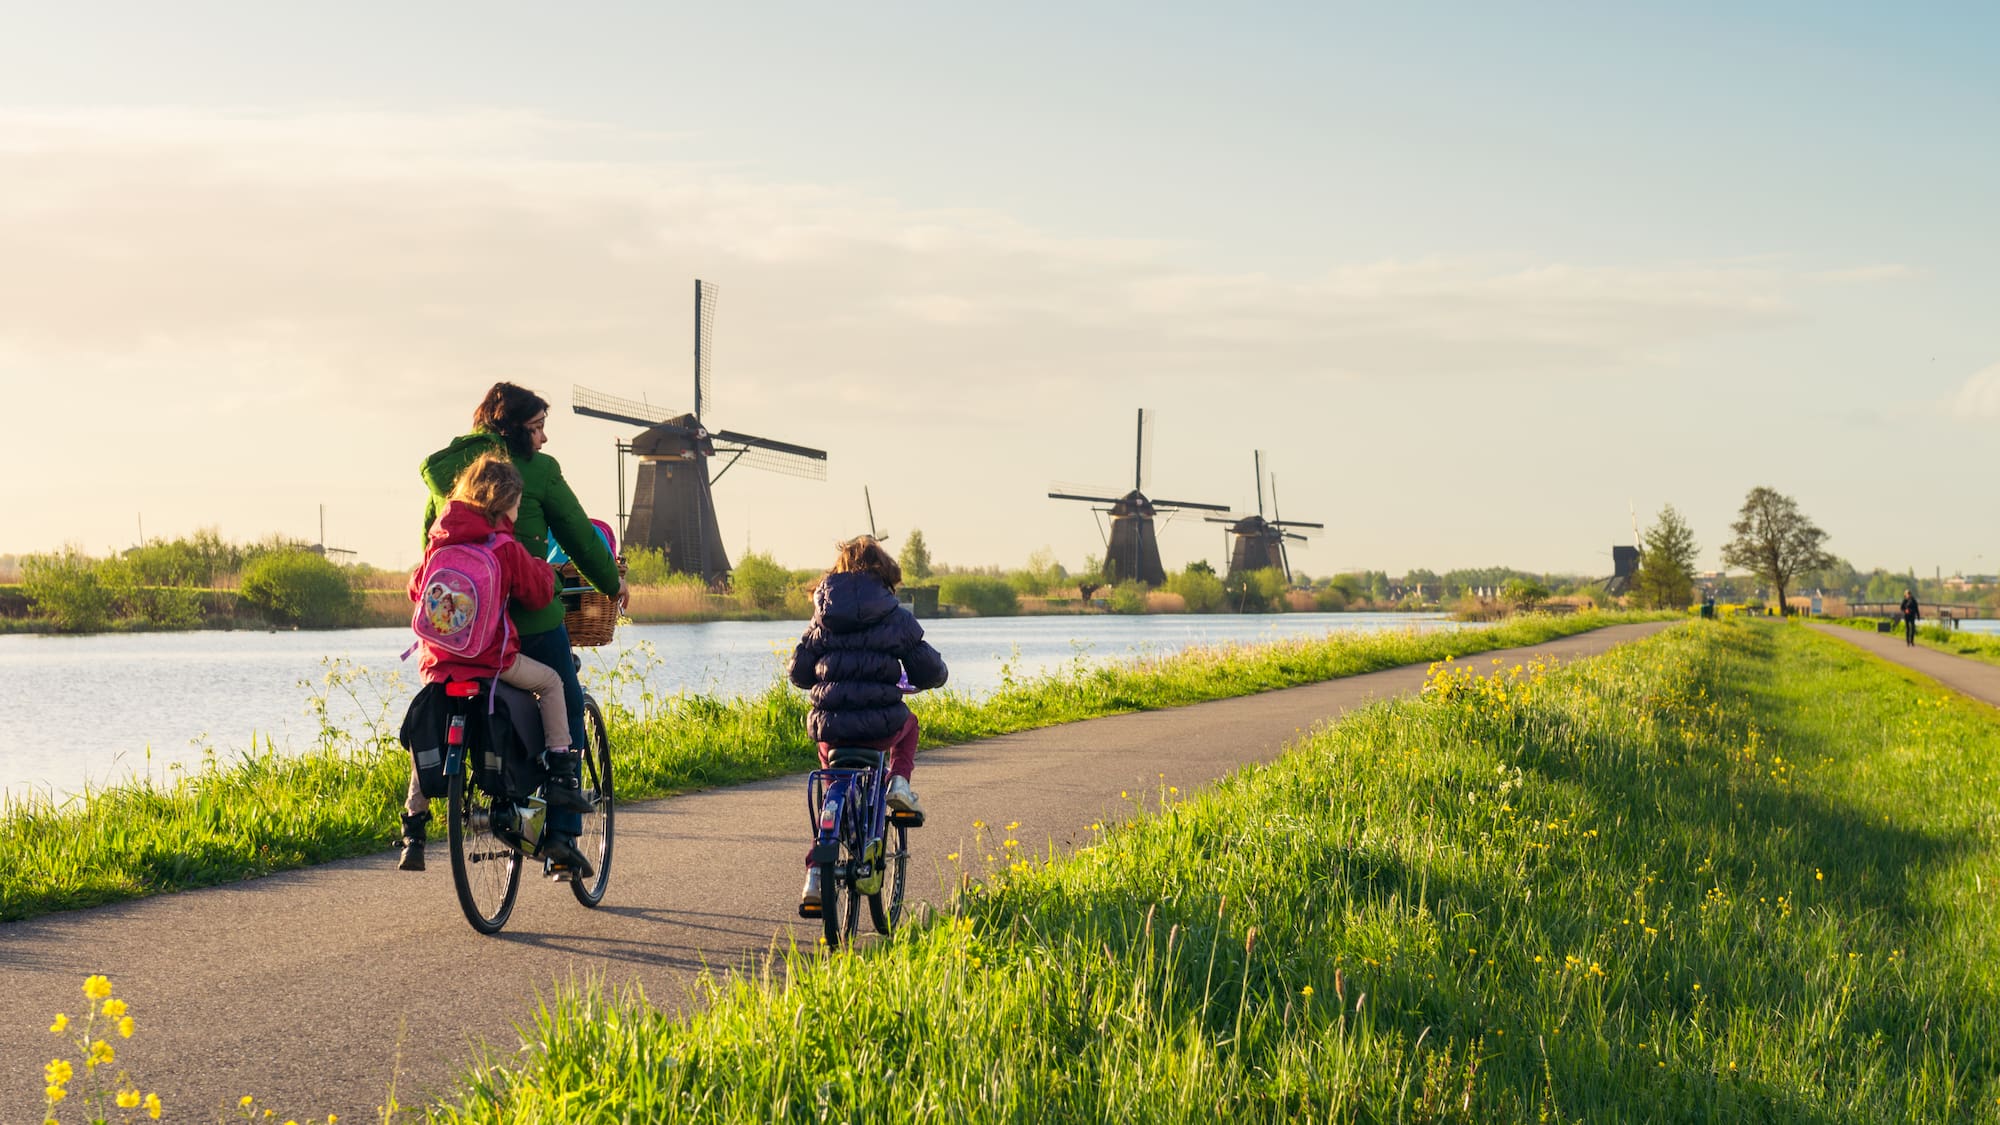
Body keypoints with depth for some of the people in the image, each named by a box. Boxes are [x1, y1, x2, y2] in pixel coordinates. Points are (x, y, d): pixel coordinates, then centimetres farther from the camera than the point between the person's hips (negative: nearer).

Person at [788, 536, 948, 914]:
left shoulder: (823, 618, 8)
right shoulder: (897, 619, 1)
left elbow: (799, 672, 11)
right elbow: (930, 671, 5)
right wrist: (910, 682, 30)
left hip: (831, 726, 2)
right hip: (880, 724, -2)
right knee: (907, 724, 35)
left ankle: (815, 876, 11)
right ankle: (899, 781, 10)